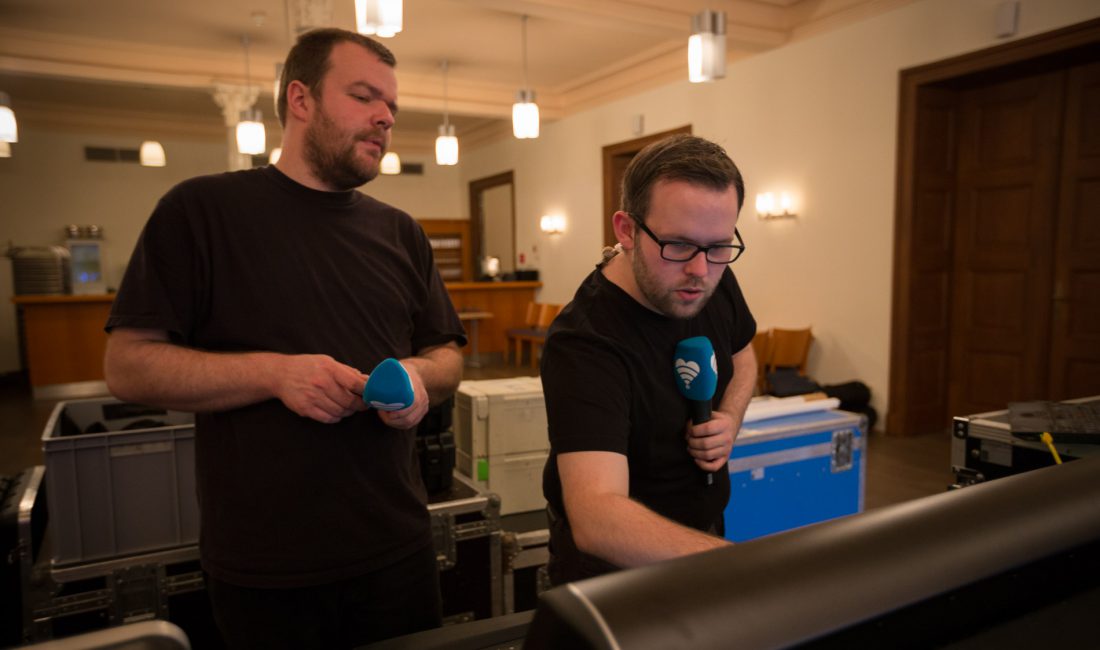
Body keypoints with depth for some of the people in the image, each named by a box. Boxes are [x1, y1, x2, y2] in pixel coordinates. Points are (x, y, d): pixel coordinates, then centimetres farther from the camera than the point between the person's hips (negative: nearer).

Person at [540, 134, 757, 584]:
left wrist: (730, 421, -11)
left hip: (703, 531, 7)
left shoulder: (714, 281, -12)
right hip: (615, 561, -7)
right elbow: (596, 518, -46)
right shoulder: (584, 344, -35)